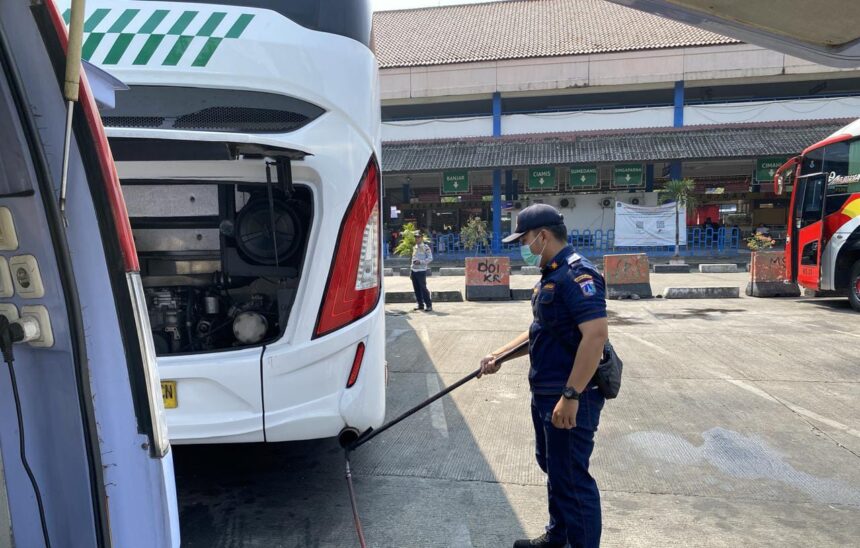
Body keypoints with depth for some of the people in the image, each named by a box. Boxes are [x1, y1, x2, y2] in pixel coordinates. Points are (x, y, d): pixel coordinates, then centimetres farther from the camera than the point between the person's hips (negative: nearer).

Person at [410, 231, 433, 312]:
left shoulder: (426, 247, -4)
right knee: (416, 289, 7)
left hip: (421, 271, -7)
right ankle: (420, 305, 16)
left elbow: (430, 258, -9)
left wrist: (420, 262, -20)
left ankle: (429, 305, -1)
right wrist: (411, 271, 17)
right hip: (414, 271, 7)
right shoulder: (414, 247, 16)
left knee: (423, 288, -7)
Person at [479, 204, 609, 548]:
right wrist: (498, 356, 18)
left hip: (570, 397, -11)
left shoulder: (576, 274, -20)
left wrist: (571, 396, -29)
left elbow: (596, 333, -29)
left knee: (572, 477, 2)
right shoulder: (551, 276, 12)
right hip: (546, 393, 11)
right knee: (553, 466, 22)